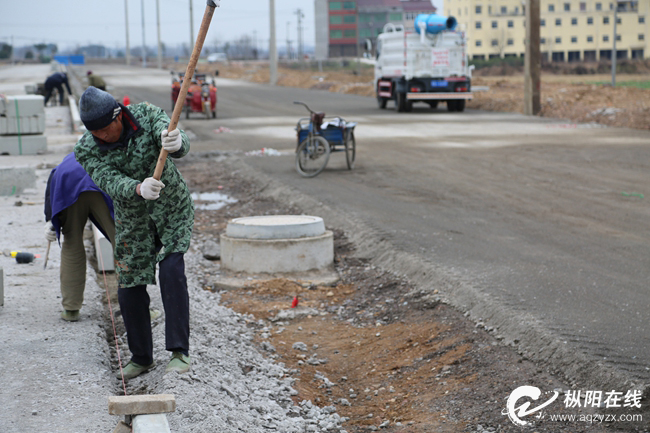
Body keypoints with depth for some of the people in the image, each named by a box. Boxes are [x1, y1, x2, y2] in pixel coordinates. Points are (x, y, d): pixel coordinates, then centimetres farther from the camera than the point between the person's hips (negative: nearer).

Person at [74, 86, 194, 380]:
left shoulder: (147, 115, -19)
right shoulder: (86, 151, -17)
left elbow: (180, 146, -35)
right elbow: (111, 183, -32)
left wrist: (175, 143, -62)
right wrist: (139, 189, -54)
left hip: (173, 210, -2)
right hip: (132, 220, 2)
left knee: (171, 270, -23)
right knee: (129, 289, 3)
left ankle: (179, 351, -22)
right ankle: (141, 357, 23)